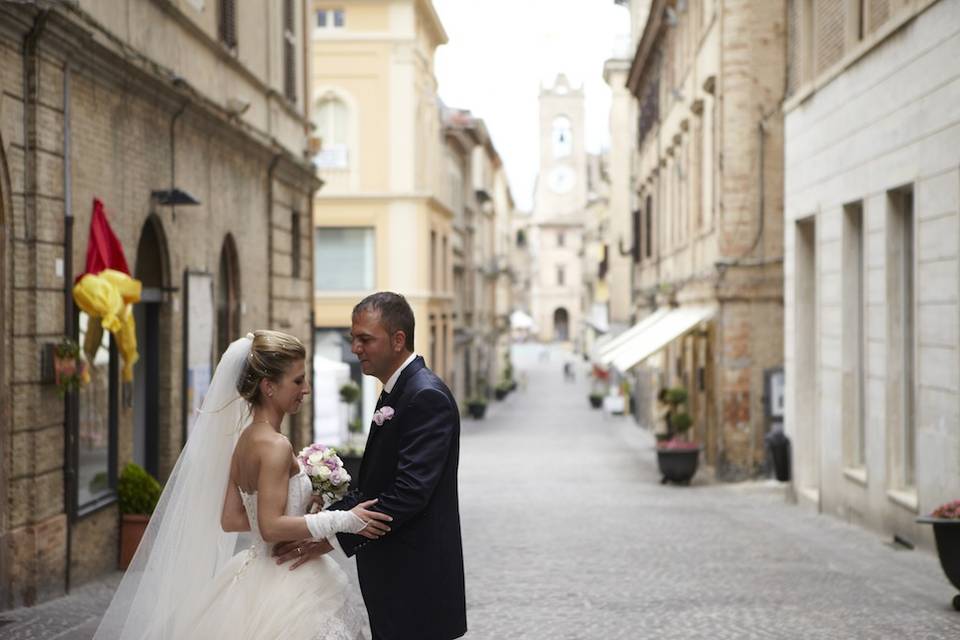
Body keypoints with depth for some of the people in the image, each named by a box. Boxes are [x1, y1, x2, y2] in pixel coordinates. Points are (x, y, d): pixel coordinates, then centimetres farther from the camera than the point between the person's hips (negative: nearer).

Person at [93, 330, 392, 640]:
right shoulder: (275, 445, -18)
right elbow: (271, 527, -23)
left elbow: (231, 519, 10)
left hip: (256, 577, 9)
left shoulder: (244, 440, 7)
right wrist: (343, 520, -22)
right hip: (285, 589, -9)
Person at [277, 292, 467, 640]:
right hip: (395, 575, 9)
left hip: (415, 583, -9)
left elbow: (409, 493, -24)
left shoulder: (426, 397, -17)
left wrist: (336, 536, -23)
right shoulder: (396, 392, 14)